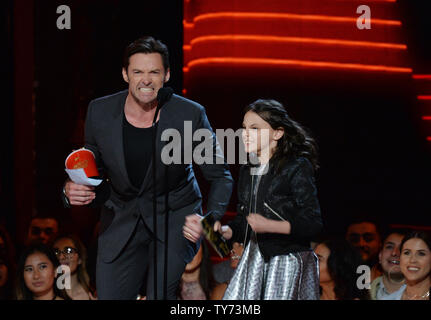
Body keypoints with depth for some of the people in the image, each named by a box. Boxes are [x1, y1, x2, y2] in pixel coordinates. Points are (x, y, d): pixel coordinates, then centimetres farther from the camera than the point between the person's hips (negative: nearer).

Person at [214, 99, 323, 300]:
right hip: (255, 258, 6)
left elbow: (313, 224, -14)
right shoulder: (247, 172, 14)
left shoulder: (298, 168, -9)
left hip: (289, 260, -6)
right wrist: (224, 231, -1)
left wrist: (269, 225, -23)